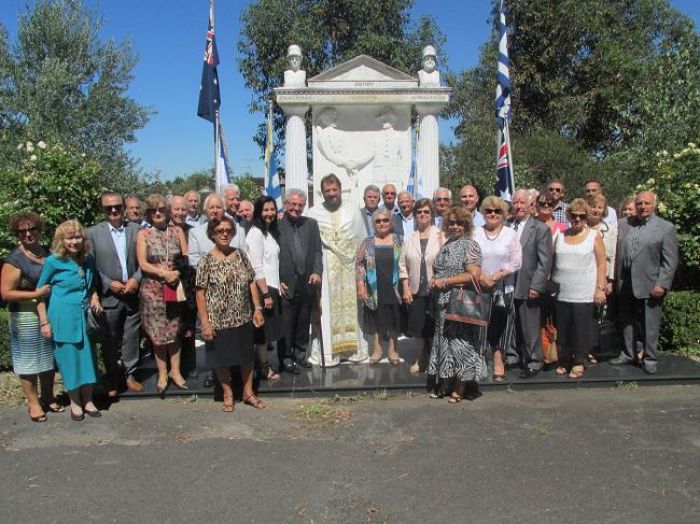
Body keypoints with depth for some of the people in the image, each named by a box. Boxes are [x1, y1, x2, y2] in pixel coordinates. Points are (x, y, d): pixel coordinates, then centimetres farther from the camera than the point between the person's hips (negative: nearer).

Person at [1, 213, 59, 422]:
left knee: (49, 357, 16)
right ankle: (33, 403, 21)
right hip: (26, 317, -5)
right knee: (29, 360, 7)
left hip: (50, 314, 5)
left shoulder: (48, 252, 4)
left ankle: (48, 397, 32)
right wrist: (37, 294, -18)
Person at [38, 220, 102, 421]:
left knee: (87, 357, 9)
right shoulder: (53, 261, -9)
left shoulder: (88, 259, 4)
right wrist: (44, 322, -5)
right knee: (69, 359, 5)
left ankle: (88, 401, 24)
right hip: (63, 318, -4)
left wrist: (94, 297, 0)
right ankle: (75, 403, 22)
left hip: (85, 316, 4)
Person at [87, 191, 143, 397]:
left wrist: (136, 279, -9)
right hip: (108, 295, -1)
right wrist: (110, 284, -11)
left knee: (132, 337, 9)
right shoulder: (93, 233, 0)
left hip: (133, 293, 2)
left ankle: (130, 375, 23)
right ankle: (112, 380, 22)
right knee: (110, 341, 8)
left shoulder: (136, 230, 5)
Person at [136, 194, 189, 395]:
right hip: (152, 289, -1)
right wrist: (164, 273, -15)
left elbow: (186, 257, 5)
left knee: (175, 329, 7)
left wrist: (177, 272, -12)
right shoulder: (143, 234, 1)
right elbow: (142, 264, -6)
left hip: (175, 287, 1)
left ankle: (175, 370, 19)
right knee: (158, 332, 4)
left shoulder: (177, 231, 6)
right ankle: (162, 373, 16)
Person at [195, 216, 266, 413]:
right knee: (222, 359, 12)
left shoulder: (241, 254, 0)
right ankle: (228, 394, 34)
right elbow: (200, 293, -11)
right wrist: (205, 323, -15)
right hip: (219, 321, -3)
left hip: (244, 318, 3)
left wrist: (258, 308, -1)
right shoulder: (207, 260, -10)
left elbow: (251, 283, 4)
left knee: (247, 356, 15)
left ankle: (248, 392, 33)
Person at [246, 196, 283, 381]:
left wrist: (277, 285, 9)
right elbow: (256, 268, -17)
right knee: (263, 330, 1)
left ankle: (263, 364, 24)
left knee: (268, 330, 14)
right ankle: (263, 368, 12)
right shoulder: (256, 233, -13)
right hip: (261, 288, -8)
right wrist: (266, 293, -19)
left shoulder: (270, 232, 13)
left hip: (271, 286, 8)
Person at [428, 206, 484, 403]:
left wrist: (445, 281, -17)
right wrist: (433, 281, 4)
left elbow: (474, 275, -18)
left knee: (460, 341, 0)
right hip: (443, 304, 7)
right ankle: (445, 385, 23)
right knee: (444, 341, 12)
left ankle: (460, 389, 11)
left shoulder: (469, 246, -8)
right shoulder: (446, 245, 14)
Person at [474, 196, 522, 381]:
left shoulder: (510, 234, 4)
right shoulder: (475, 233, 7)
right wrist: (481, 277, -12)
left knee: (499, 327, 3)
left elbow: (516, 262, -3)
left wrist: (495, 277, -12)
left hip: (503, 289, -1)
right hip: (479, 288, 1)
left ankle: (499, 362, 15)